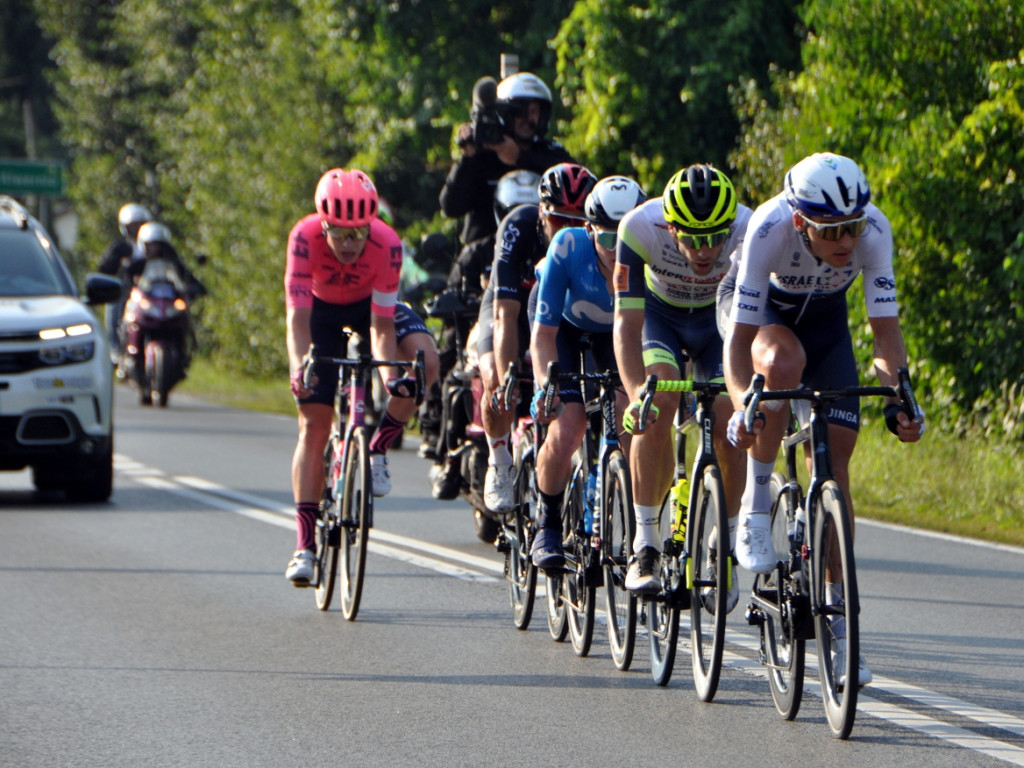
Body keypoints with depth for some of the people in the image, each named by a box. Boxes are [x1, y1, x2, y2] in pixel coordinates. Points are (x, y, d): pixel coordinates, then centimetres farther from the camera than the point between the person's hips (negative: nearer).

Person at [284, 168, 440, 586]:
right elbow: (298, 317, -38)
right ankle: (305, 545, -6)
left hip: (369, 305, 1)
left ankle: (378, 449, -4)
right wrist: (299, 366, -55)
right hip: (322, 308, -1)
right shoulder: (305, 237, -35)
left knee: (426, 361, -28)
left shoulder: (386, 244, -33)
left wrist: (390, 373, -45)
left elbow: (382, 323, -30)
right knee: (314, 424, -8)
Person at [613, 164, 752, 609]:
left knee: (728, 431, -15)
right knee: (657, 409, -26)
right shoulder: (640, 228, -36)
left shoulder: (750, 233, -34)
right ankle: (644, 546, -17)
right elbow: (627, 323, -34)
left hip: (719, 317, 1)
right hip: (659, 313, -1)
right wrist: (637, 393, -48)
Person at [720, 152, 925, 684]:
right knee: (784, 362, -38)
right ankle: (755, 504, -20)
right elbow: (740, 339, -35)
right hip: (759, 309, -2)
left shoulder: (873, 230, -32)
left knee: (835, 455, -7)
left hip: (824, 316, 3)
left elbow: (885, 328, -26)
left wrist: (896, 397, -42)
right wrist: (742, 405, -51)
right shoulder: (769, 230, -38)